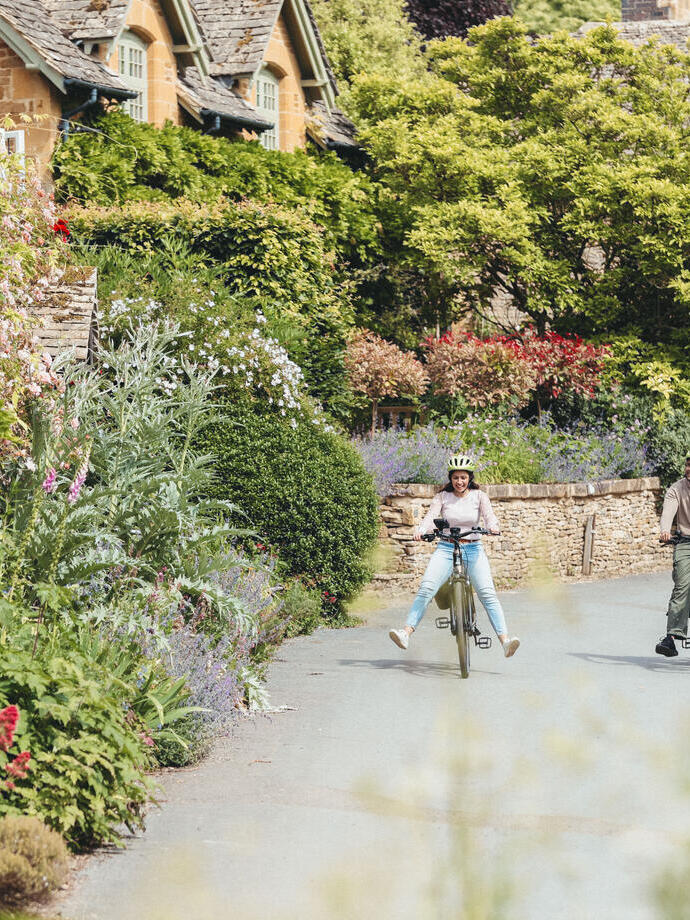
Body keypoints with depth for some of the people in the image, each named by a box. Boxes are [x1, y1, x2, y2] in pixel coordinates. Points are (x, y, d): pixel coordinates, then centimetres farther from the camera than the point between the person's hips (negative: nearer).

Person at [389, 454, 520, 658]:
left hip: (473, 549, 0)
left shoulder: (478, 496, 6)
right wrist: (420, 531, -28)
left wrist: (493, 527, -30)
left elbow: (489, 516, -6)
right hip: (446, 549, 0)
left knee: (488, 593, -16)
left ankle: (505, 640, -23)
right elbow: (431, 517, -6)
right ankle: (406, 633, -25)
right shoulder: (442, 497, 6)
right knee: (426, 589, -19)